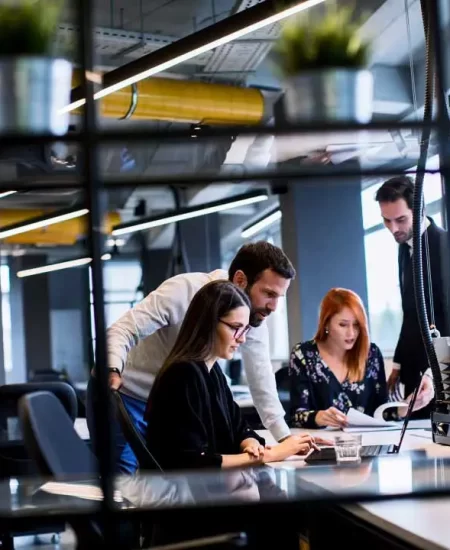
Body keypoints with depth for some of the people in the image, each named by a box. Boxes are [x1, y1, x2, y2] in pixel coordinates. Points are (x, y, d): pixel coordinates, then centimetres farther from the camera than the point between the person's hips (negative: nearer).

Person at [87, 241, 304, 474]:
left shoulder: (255, 320, -7)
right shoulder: (185, 290, -27)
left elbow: (262, 384, 1)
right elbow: (122, 331, -30)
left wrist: (286, 438, -5)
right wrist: (113, 372, -49)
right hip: (122, 396, -6)